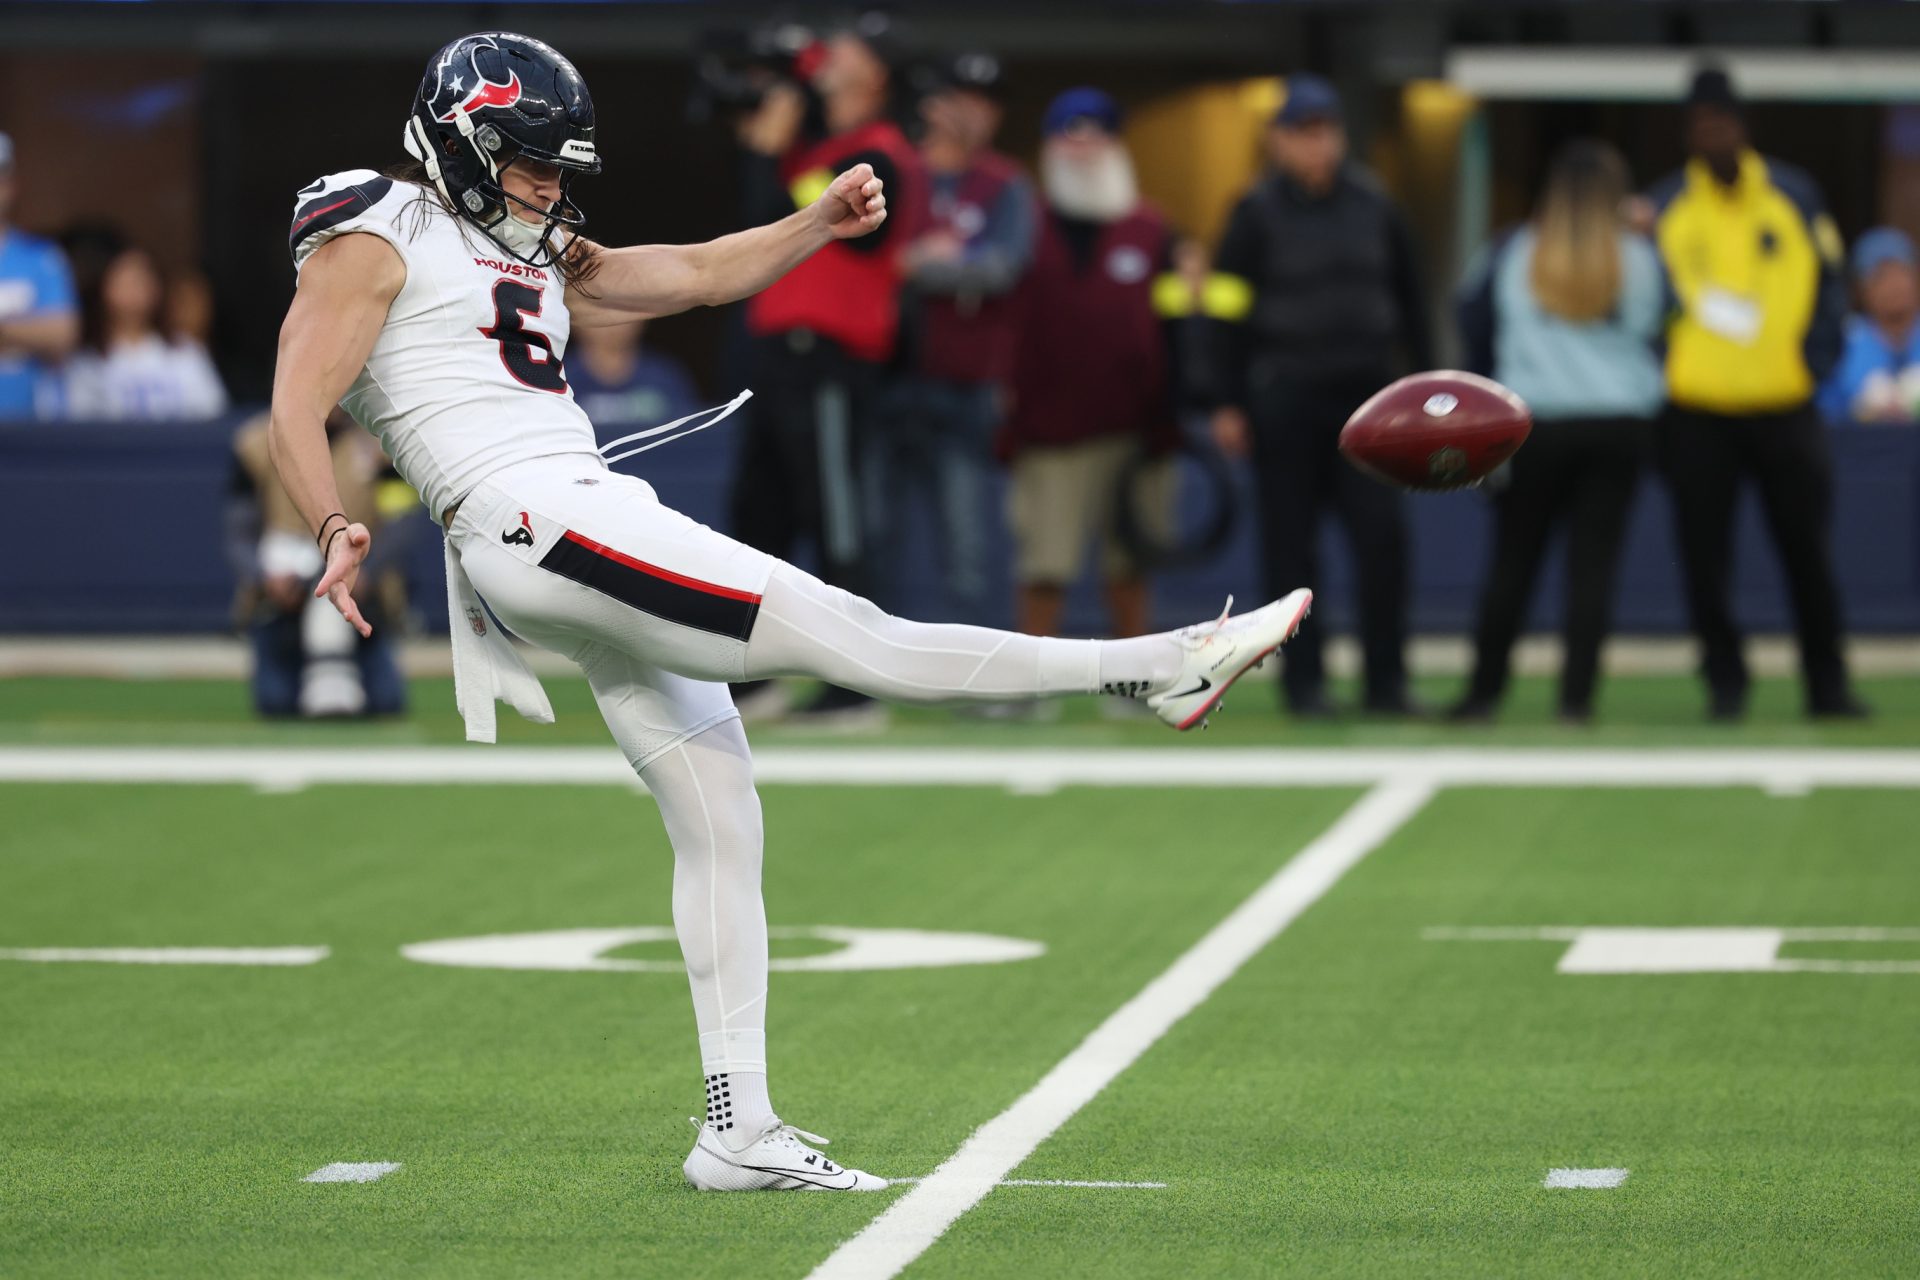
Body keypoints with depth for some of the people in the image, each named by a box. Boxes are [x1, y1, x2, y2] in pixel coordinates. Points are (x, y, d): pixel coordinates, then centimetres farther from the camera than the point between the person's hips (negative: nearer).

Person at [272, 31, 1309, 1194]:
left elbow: (698, 274, 26)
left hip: (598, 523, 10)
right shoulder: (380, 238, 1)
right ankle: (1164, 671, -11)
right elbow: (300, 409, -8)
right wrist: (334, 528, -26)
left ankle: (739, 1131, 8)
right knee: (846, 634, -10)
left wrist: (825, 222, 10)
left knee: (719, 816, 6)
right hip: (533, 524, -10)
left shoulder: (539, 259, 26)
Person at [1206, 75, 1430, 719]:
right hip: (1285, 396, -2)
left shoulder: (1373, 206, 10)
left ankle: (1387, 682, 1)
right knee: (1291, 545, 1)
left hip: (1365, 393, 2)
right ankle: (1304, 682, 9)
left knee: (1382, 534, -6)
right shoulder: (1257, 214, 0)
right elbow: (1229, 310, -1)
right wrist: (1228, 404, -5)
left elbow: (1408, 297, 16)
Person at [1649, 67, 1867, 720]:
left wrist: (1815, 357, -3)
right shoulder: (1664, 207, 3)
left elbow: (1828, 280, 8)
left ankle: (1827, 684, 12)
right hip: (1697, 412, 0)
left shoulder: (1794, 195, 5)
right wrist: (1663, 367, -6)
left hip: (1785, 405, 1)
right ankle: (1724, 682, 10)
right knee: (1705, 555, -1)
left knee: (1808, 551, 3)